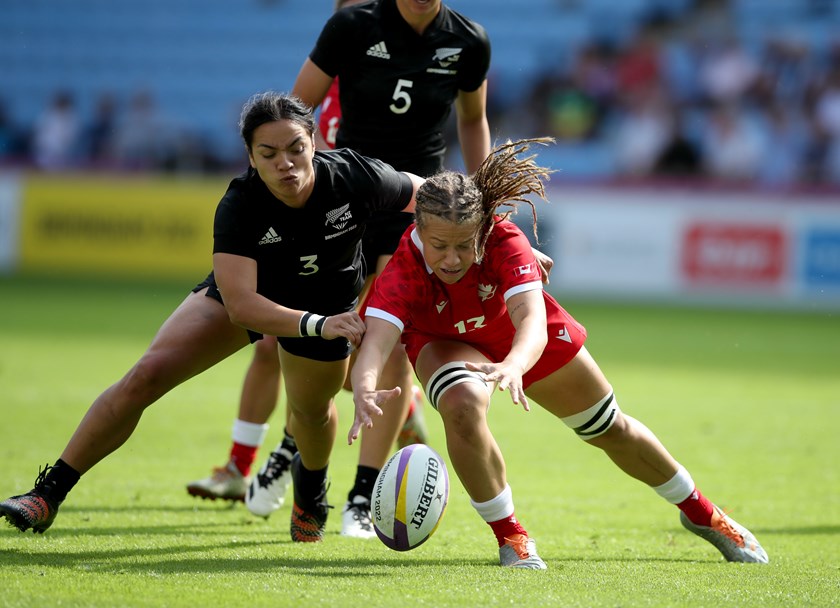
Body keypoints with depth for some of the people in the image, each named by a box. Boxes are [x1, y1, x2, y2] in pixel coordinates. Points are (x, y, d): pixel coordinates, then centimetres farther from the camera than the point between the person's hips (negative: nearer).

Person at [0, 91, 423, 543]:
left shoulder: (354, 177, -32)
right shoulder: (239, 206, -36)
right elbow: (240, 304, -42)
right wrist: (316, 325, -53)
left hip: (327, 306, 2)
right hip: (246, 292, -1)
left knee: (311, 410, 13)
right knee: (146, 376, -13)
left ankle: (311, 488, 53)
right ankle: (49, 493, -6)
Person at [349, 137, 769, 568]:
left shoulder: (504, 241, -40)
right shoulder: (403, 270, -41)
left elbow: (533, 321, -54)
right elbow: (376, 340, -55)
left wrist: (514, 365, -77)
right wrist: (365, 392, -78)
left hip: (518, 339, 1)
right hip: (445, 342, -1)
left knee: (610, 428, 14)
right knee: (462, 404, -36)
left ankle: (700, 513, 41)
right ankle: (509, 535, -13)